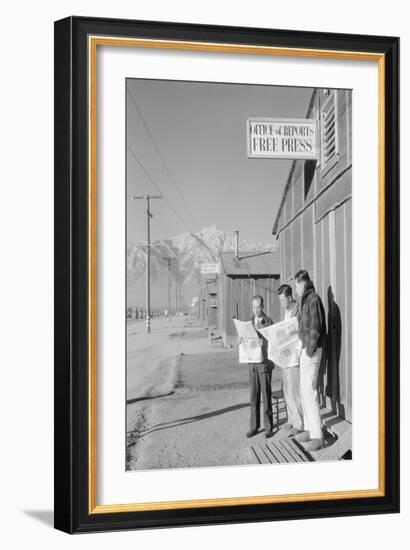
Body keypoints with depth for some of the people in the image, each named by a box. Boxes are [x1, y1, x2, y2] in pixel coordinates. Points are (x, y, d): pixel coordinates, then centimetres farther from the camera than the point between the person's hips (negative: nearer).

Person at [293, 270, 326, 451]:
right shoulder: (305, 300, 14)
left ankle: (317, 436, -8)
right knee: (304, 390, 14)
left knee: (309, 390, -11)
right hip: (305, 349, 10)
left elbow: (316, 328, -20)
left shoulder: (314, 299, -15)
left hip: (312, 350, -10)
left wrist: (310, 351, -17)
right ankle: (309, 429, 22)